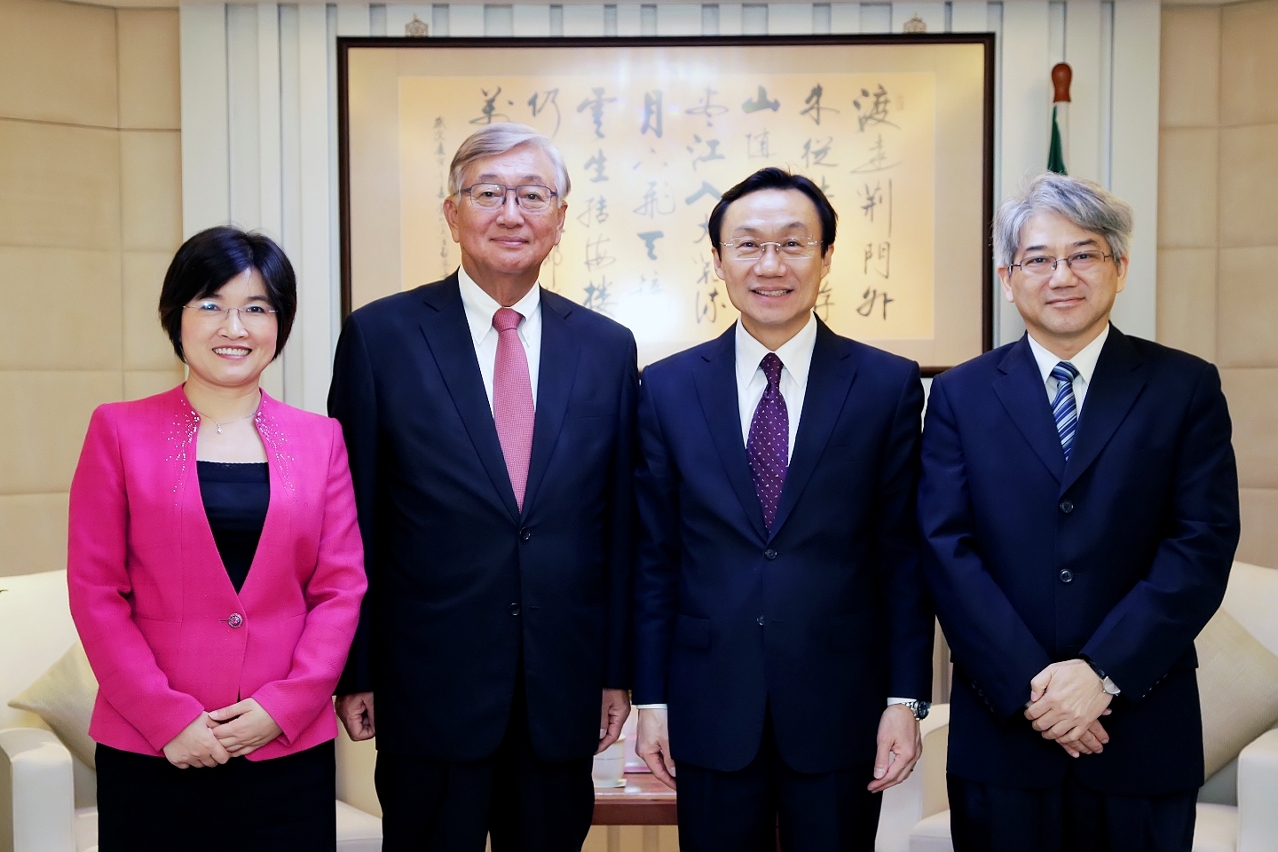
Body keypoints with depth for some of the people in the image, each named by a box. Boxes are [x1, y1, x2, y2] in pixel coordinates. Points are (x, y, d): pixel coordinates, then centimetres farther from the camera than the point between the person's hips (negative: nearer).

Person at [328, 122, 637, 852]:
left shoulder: (608, 347, 3)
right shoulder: (380, 335, -3)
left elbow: (620, 523, 6)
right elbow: (354, 520, -2)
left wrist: (617, 670, 6)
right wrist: (353, 672, -1)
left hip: (564, 688, 3)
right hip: (428, 683, -2)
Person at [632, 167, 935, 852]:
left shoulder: (889, 385, -2)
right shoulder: (667, 388, 0)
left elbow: (904, 553, 0)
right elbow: (653, 556, 2)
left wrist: (905, 698, -3)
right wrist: (650, 698, 2)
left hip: (840, 711, 0)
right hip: (709, 711, 1)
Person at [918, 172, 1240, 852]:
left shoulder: (1187, 387, 2)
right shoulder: (959, 395, 2)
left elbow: (1202, 545, -6)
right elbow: (947, 549, -5)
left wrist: (1103, 672, -15)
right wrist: (1029, 685, -13)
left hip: (1143, 732, 0)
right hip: (1000, 730, 0)